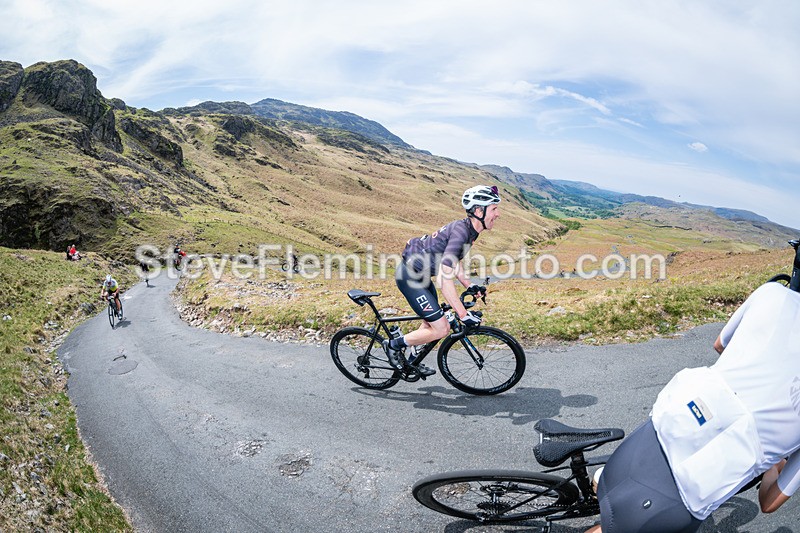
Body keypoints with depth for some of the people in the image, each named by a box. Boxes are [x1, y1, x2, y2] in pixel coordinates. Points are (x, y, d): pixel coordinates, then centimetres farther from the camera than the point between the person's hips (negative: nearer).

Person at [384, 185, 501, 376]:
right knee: (440, 330, -8)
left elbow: (454, 262, 20)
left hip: (420, 274, 10)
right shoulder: (461, 231, -27)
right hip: (409, 275, -10)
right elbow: (443, 277, -32)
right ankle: (393, 345, 9)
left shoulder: (469, 229, 4)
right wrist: (463, 314, -29)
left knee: (431, 325, 17)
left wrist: (470, 286, 9)